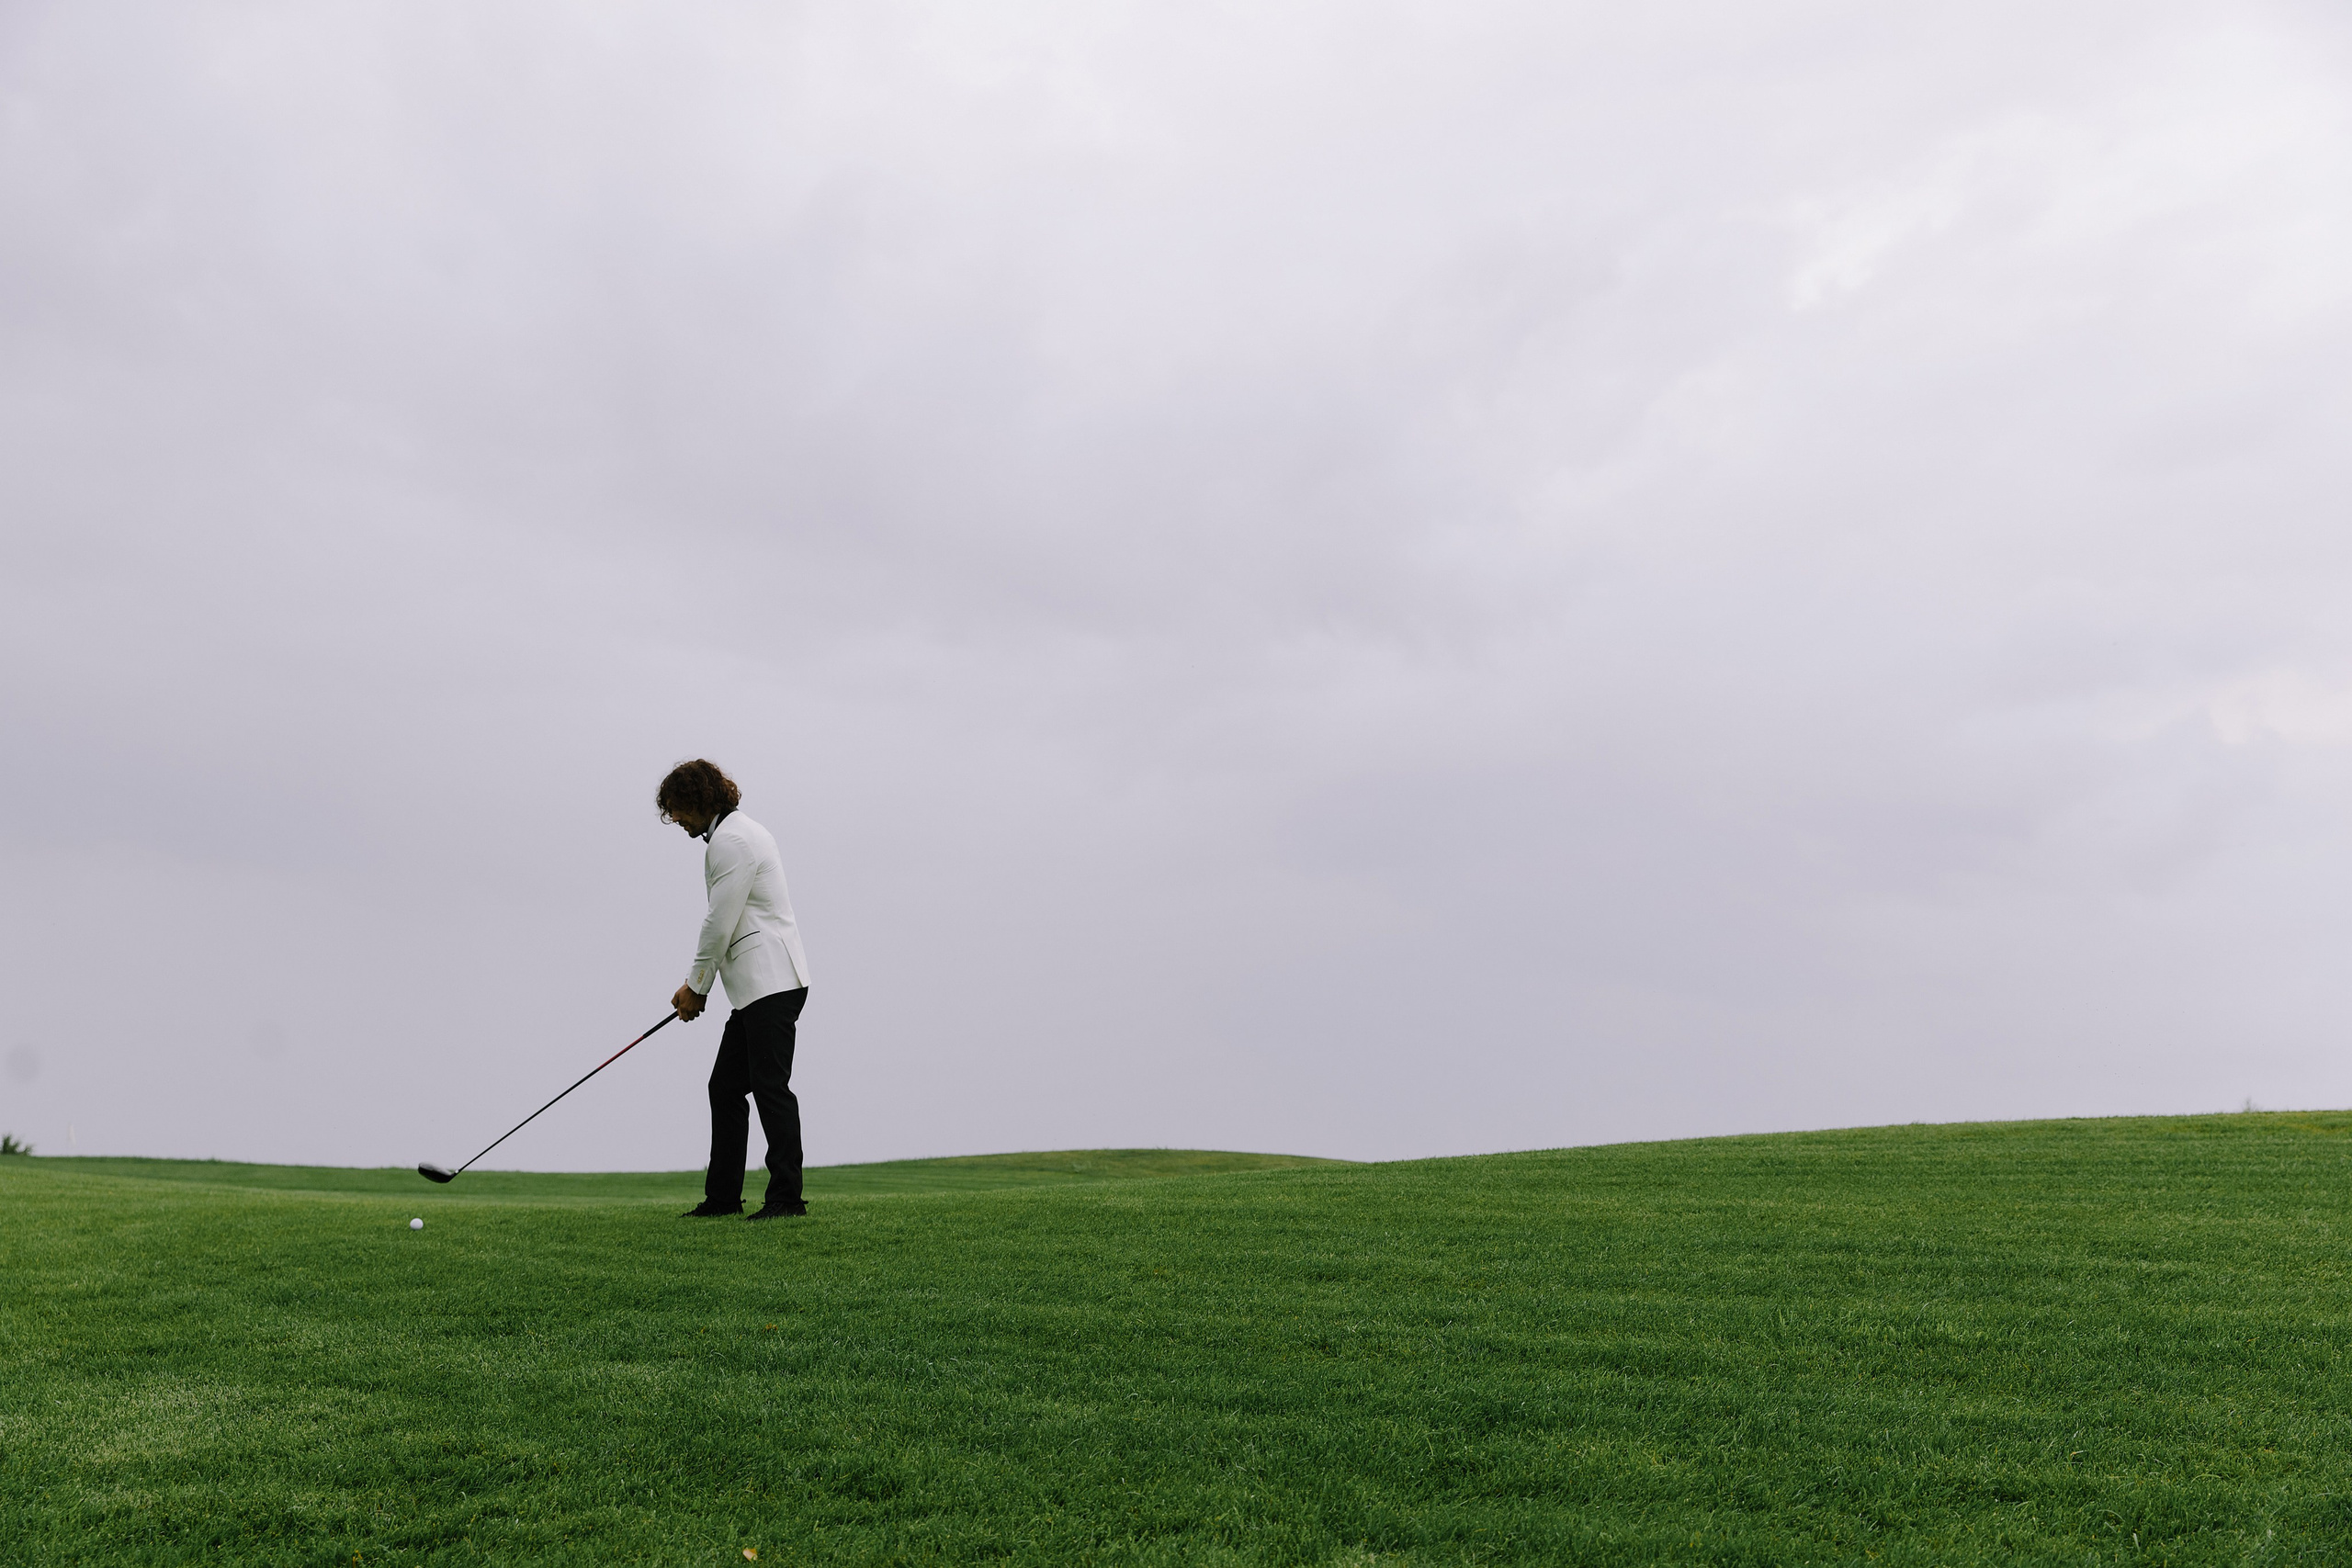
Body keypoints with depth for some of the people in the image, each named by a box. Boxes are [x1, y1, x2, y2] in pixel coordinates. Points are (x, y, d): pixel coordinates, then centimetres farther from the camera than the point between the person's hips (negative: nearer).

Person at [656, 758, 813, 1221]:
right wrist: (696, 985, 18)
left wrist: (696, 986, -2)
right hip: (757, 987, 11)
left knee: (770, 1086, -10)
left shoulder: (732, 840, -12)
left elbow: (720, 924, -14)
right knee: (725, 1087, 12)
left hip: (771, 983, -11)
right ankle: (722, 1196, 18)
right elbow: (723, 921, 23)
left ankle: (786, 1196, -7)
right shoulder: (736, 832, 21)